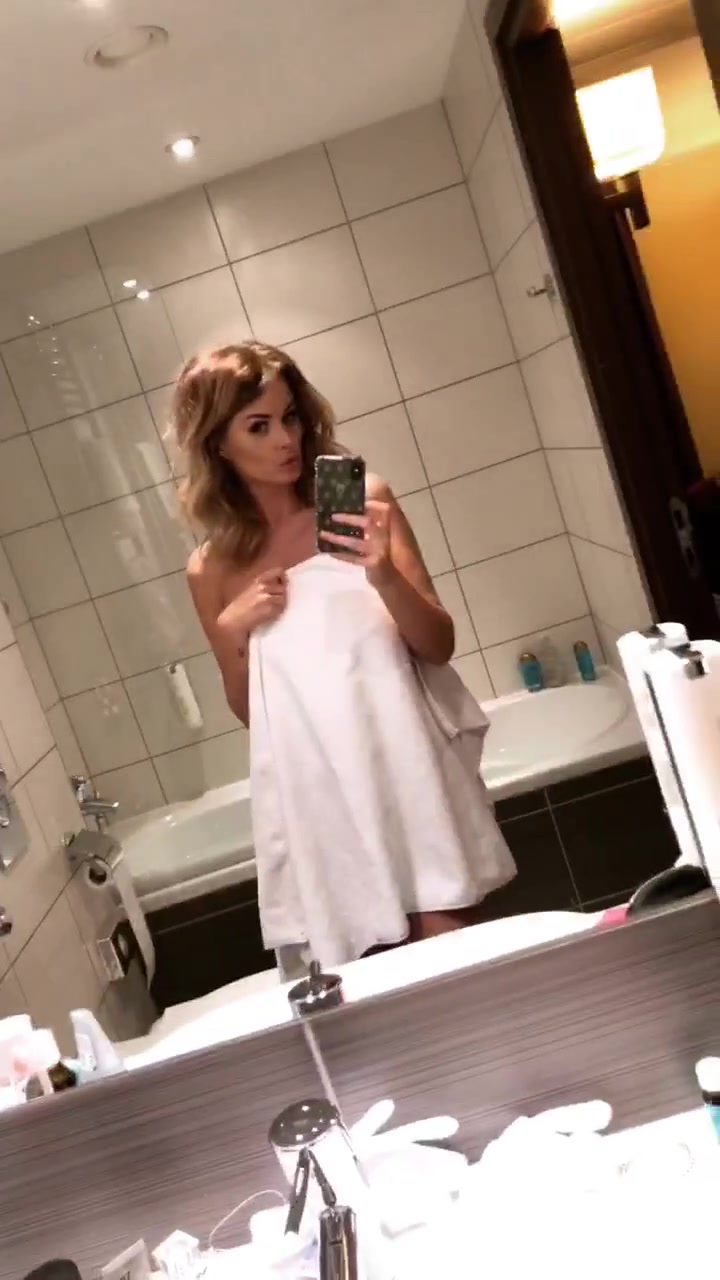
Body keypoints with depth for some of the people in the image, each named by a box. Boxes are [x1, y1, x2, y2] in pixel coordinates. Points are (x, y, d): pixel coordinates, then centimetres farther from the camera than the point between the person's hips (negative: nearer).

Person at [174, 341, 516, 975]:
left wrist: (382, 572, -22)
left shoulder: (363, 500, -2)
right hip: (319, 798, 2)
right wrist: (231, 631, -6)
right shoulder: (211, 570, 3)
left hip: (407, 771, -1)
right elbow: (248, 710, 12)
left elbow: (439, 645, -4)